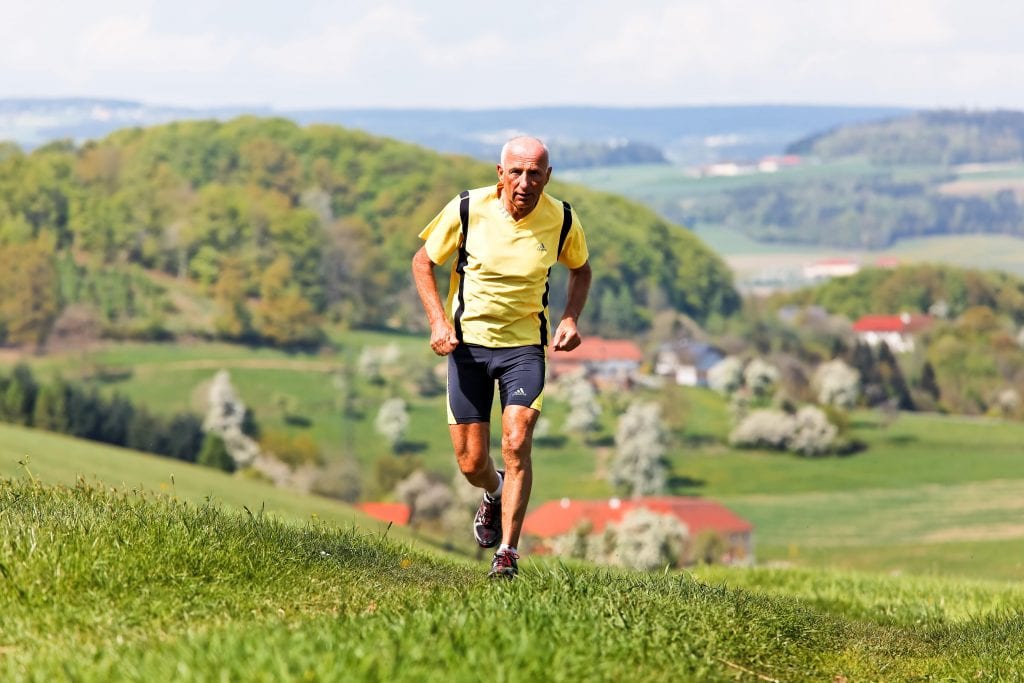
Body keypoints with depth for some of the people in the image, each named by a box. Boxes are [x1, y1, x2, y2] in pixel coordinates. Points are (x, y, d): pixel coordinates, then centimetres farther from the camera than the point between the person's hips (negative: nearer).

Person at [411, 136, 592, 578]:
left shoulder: (562, 220, -8)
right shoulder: (467, 209, -13)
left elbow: (579, 268, 13)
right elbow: (422, 261, 1)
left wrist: (570, 319, -4)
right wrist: (438, 321, -12)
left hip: (525, 345, 0)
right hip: (468, 341, 0)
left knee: (516, 444, -18)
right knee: (471, 463, 2)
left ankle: (507, 553, -8)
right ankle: (494, 493, 40)